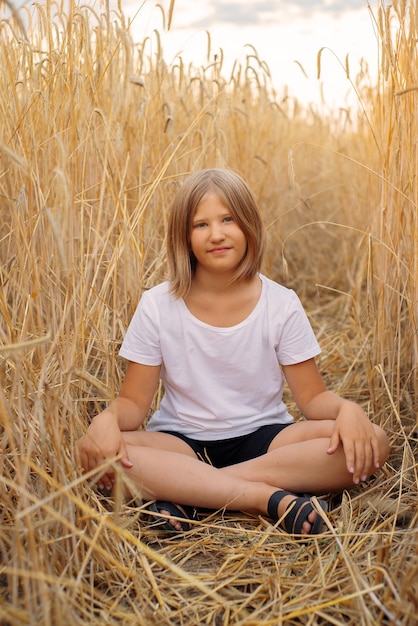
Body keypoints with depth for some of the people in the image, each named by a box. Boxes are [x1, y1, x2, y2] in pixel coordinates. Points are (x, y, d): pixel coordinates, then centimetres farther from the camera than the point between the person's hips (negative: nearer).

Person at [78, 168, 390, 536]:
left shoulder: (281, 304, -3)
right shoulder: (157, 306, -4)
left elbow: (312, 396, -2)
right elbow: (134, 401, -2)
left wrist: (346, 409, -25)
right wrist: (108, 418, -26)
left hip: (263, 438, 1)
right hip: (181, 444, -1)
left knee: (372, 442, -26)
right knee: (95, 451, -31)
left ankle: (184, 491, -26)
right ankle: (272, 499, -29)